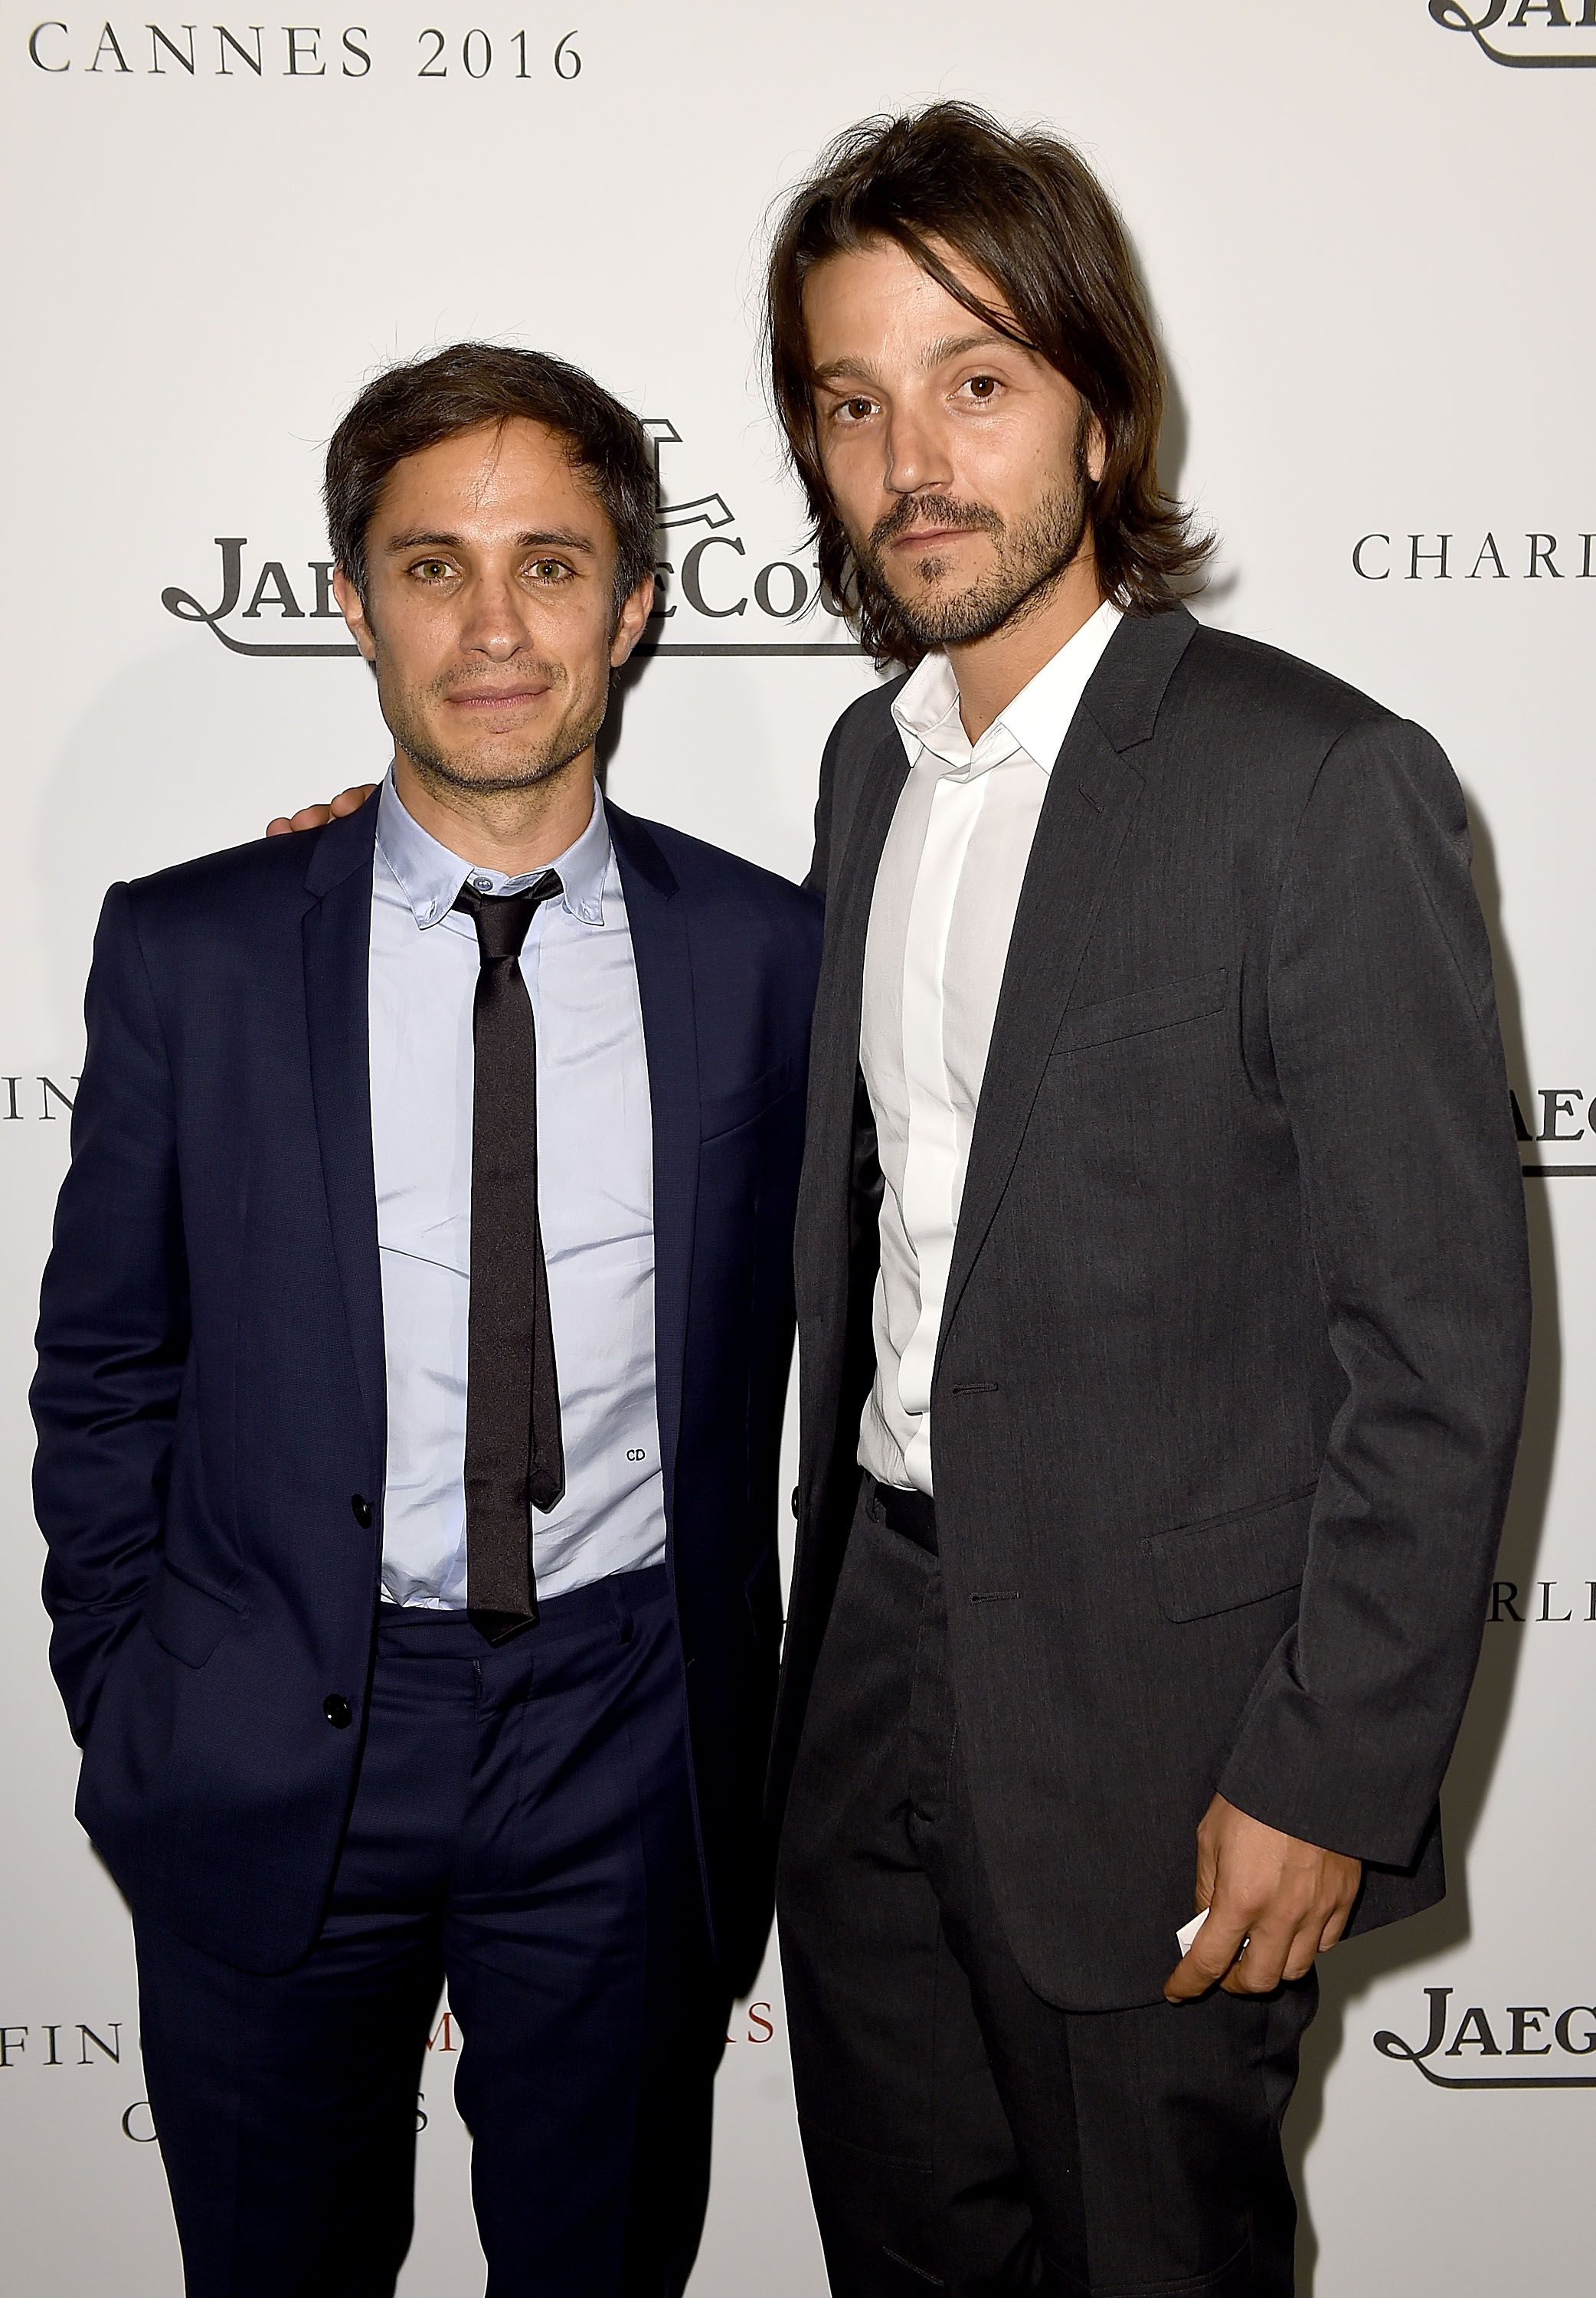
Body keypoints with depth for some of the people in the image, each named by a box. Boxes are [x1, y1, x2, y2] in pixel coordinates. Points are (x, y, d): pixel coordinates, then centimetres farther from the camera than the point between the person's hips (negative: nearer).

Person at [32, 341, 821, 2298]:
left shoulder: (766, 956, -3)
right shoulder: (191, 954, -4)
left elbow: (800, 1349, 4)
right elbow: (105, 1369, 4)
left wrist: (745, 1729, 4)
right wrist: (128, 1709, 3)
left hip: (626, 1759, 1)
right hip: (270, 1751, 0)